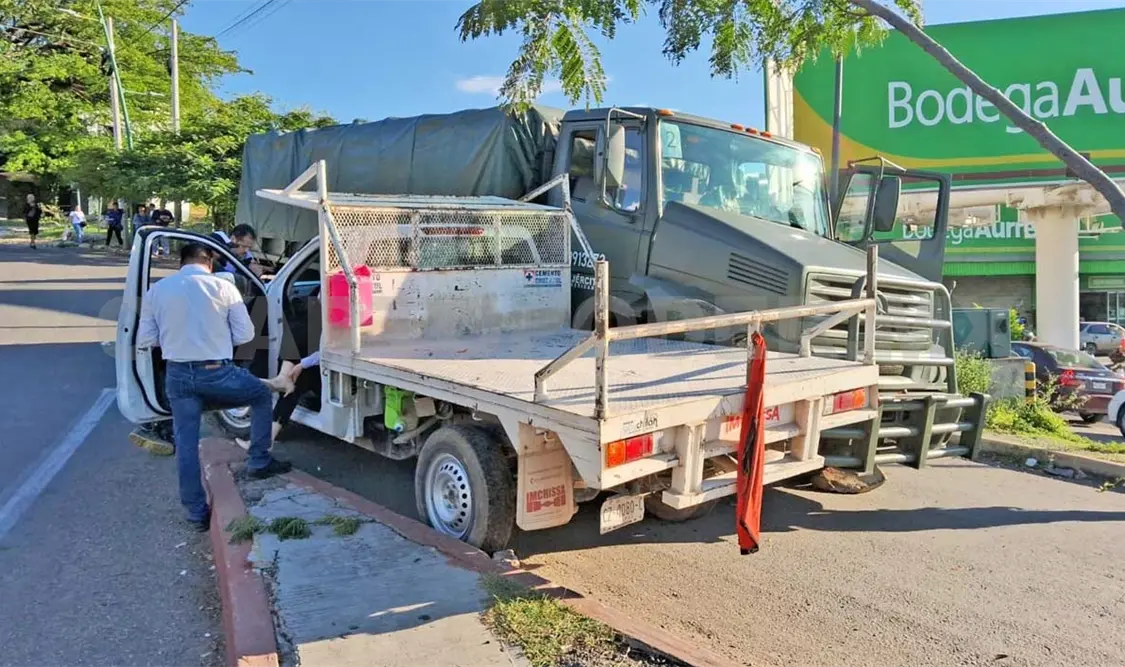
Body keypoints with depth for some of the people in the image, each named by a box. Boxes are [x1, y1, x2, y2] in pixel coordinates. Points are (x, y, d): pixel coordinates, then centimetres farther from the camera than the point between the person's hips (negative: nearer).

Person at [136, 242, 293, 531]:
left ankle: (197, 513, 18)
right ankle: (259, 461, 22)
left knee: (186, 443, 12)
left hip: (178, 376, 3)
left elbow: (145, 340, 7)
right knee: (262, 395, 23)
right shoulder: (223, 287, -3)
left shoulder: (157, 290, 5)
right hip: (216, 373, -3)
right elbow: (245, 335, -1)